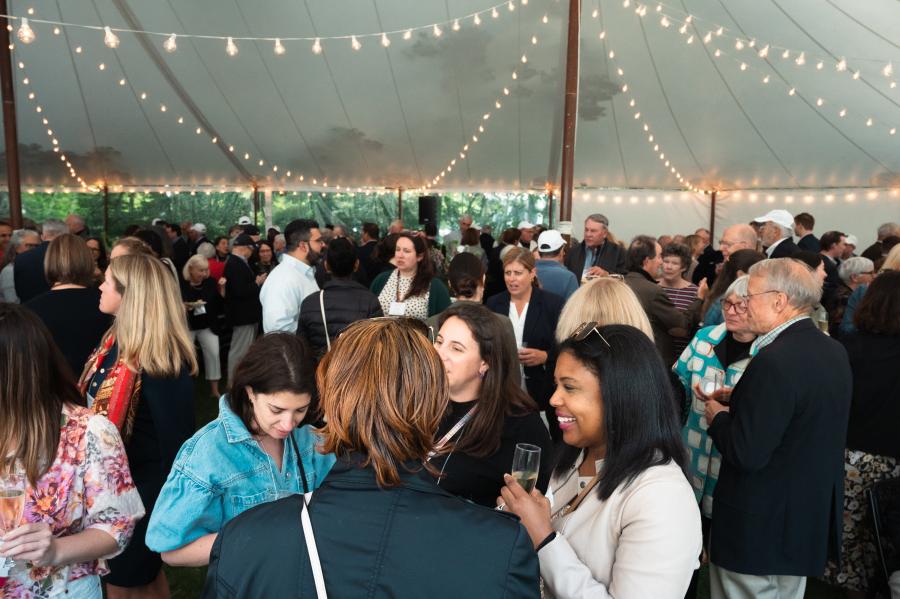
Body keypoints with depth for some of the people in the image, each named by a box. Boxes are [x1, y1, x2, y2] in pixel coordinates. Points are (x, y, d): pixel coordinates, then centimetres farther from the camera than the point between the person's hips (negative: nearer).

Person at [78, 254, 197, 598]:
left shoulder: (159, 359, -27)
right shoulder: (116, 338, 0)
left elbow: (175, 438, -23)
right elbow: (96, 405, 11)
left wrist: (168, 502, -17)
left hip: (142, 486, -8)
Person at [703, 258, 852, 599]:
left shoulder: (774, 361, -27)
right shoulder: (834, 351, 2)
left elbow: (747, 455, -27)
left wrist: (718, 416, -9)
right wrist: (742, 399, 7)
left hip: (759, 527, -8)